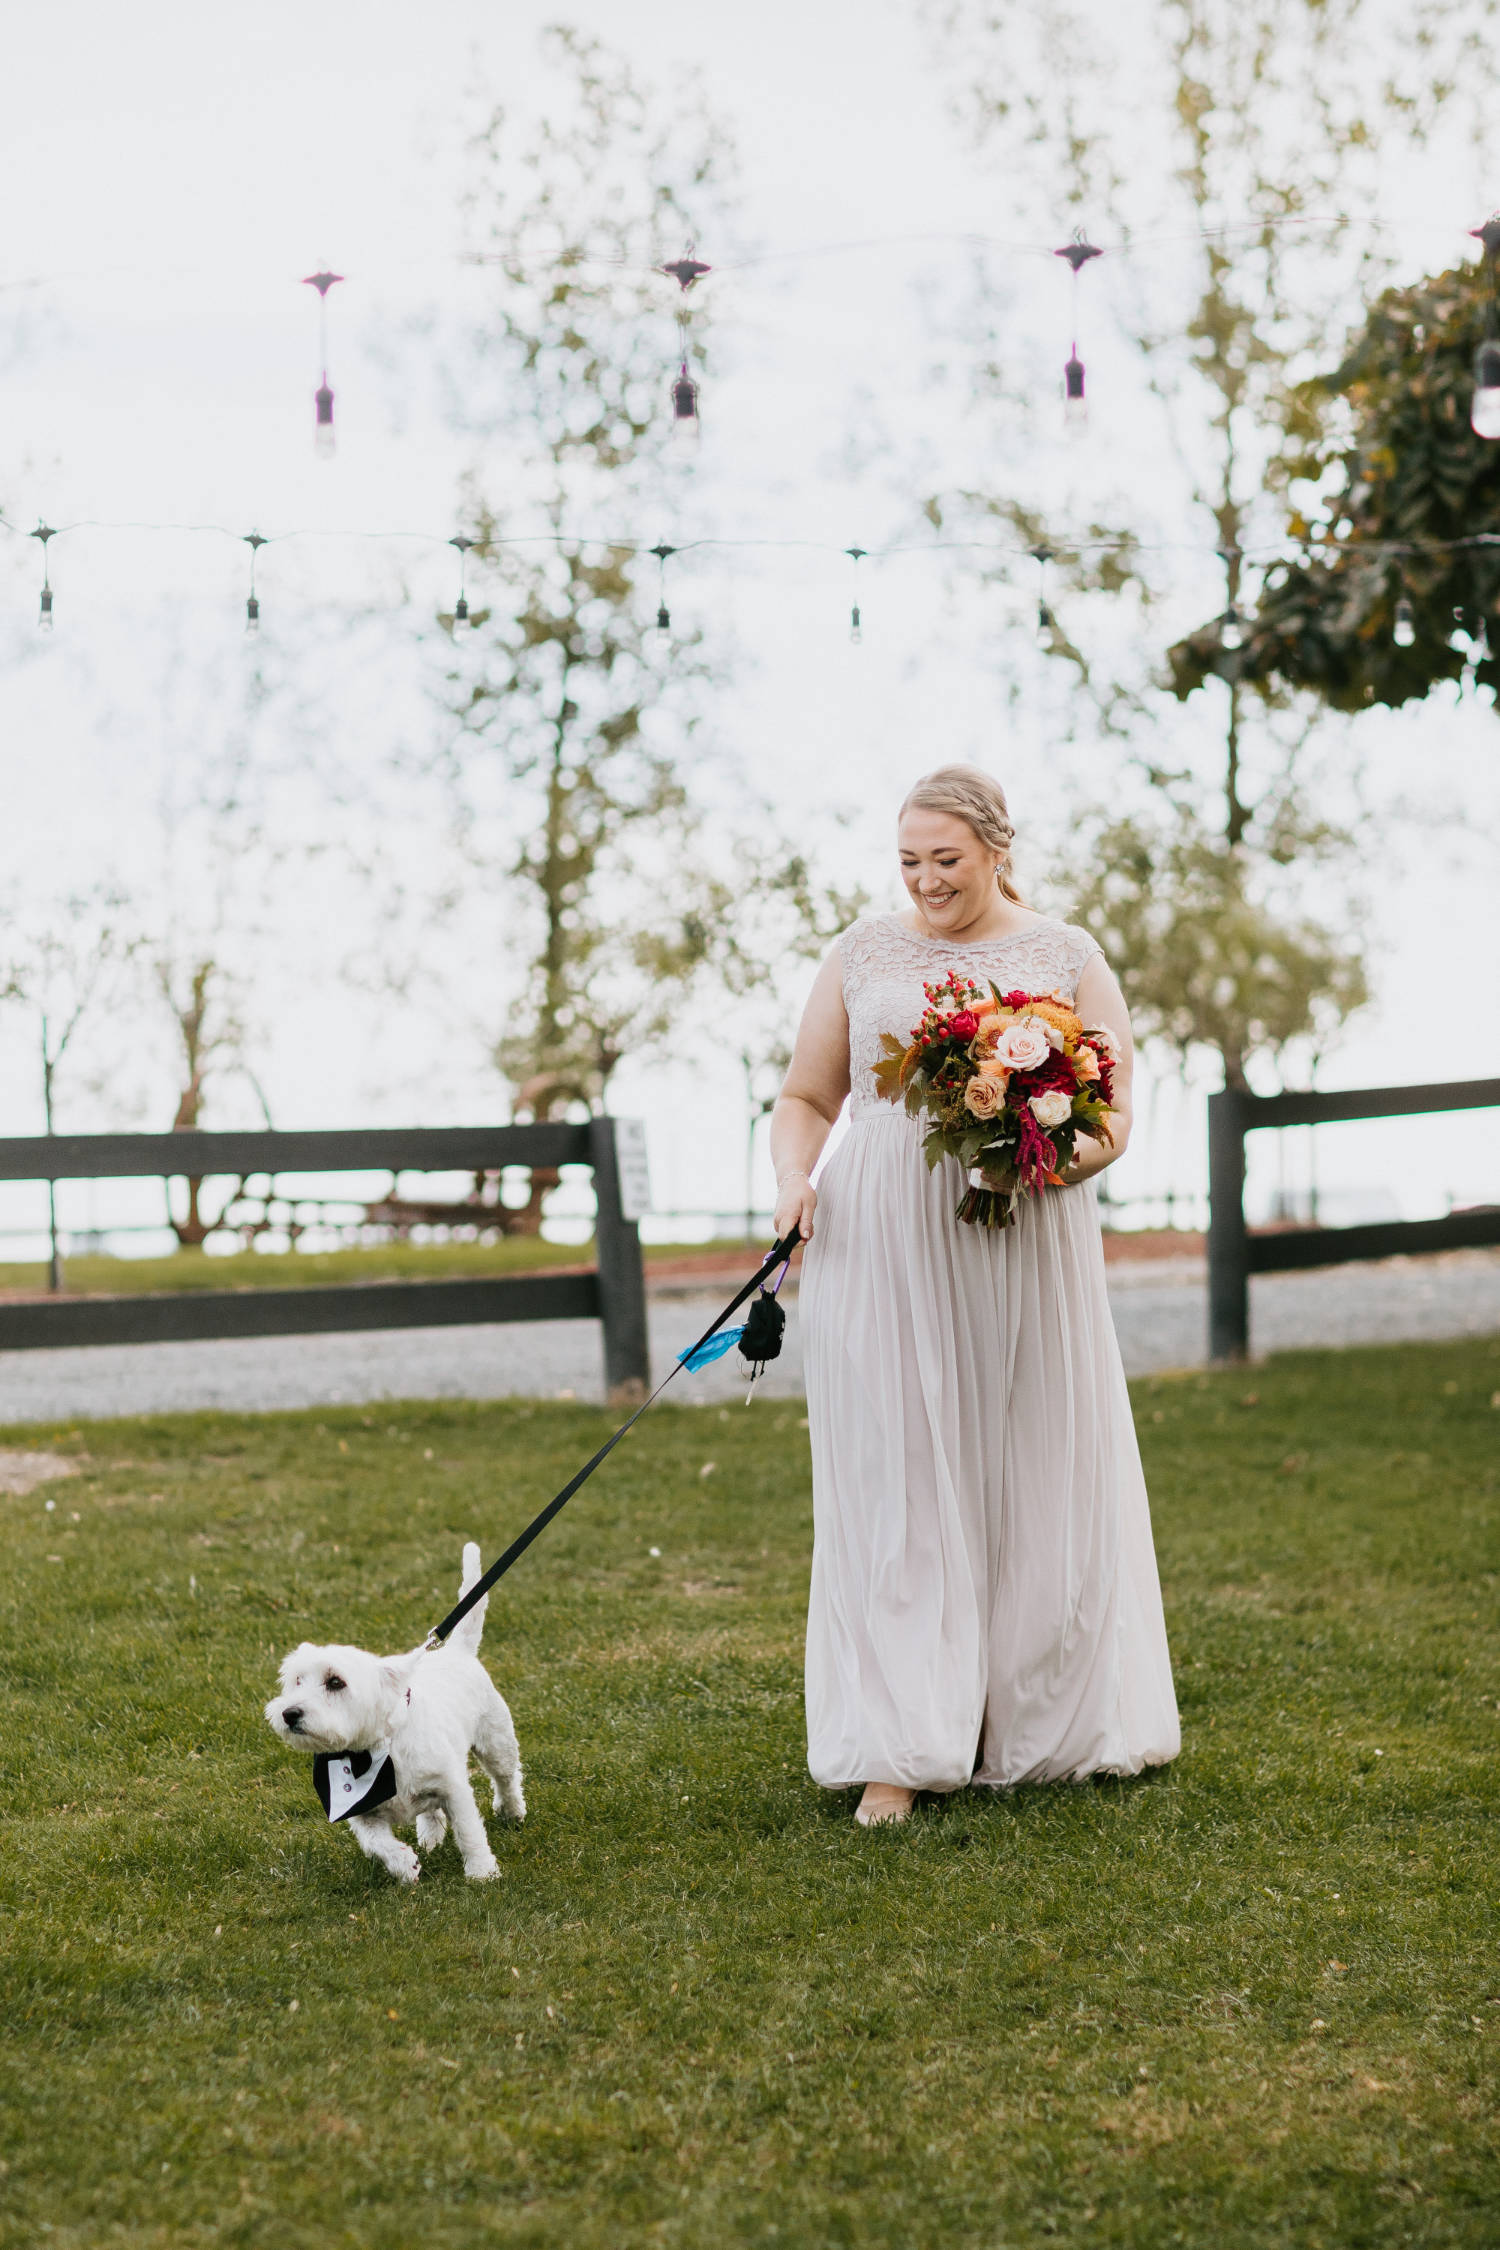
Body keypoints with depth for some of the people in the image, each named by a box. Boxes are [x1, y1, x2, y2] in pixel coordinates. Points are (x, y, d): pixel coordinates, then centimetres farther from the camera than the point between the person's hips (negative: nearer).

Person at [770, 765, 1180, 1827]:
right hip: (882, 1251, 0)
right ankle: (900, 1752, 3)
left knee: (1034, 1477, 5)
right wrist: (794, 1177, -5)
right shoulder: (865, 952, 10)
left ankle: (1038, 1730, 21)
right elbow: (806, 1096, 16)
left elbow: (1114, 1116, 2)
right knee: (894, 1484, -1)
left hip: (1023, 1252, 0)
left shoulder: (1066, 955, 7)